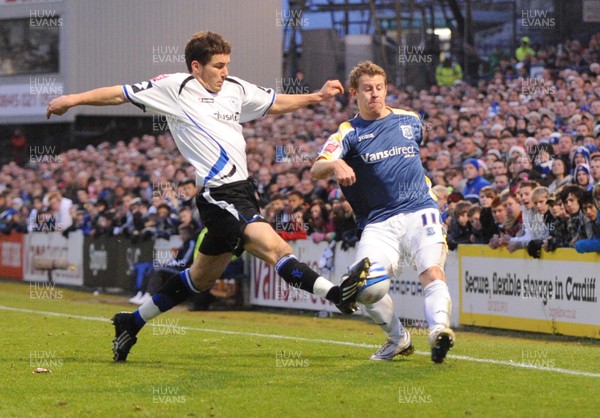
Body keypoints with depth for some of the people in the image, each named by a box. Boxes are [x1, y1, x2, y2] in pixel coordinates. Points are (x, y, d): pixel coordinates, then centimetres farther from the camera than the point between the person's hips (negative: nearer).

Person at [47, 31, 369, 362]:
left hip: (243, 190, 8)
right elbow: (122, 95, 4)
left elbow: (275, 104, 30)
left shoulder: (237, 89, 15)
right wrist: (75, 99, 1)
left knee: (202, 277, 18)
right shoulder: (175, 87, -1)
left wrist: (318, 96, 20)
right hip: (219, 195, -8)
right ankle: (335, 293, -36)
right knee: (274, 248, -23)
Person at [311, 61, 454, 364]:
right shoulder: (349, 133, 1)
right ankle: (398, 339, 7)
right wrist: (335, 164, -38)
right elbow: (316, 169, -17)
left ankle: (439, 329, -46)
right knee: (368, 288, -18)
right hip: (378, 222, -1)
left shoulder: (410, 121, 12)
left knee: (432, 270, -26)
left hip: (419, 211, 1)